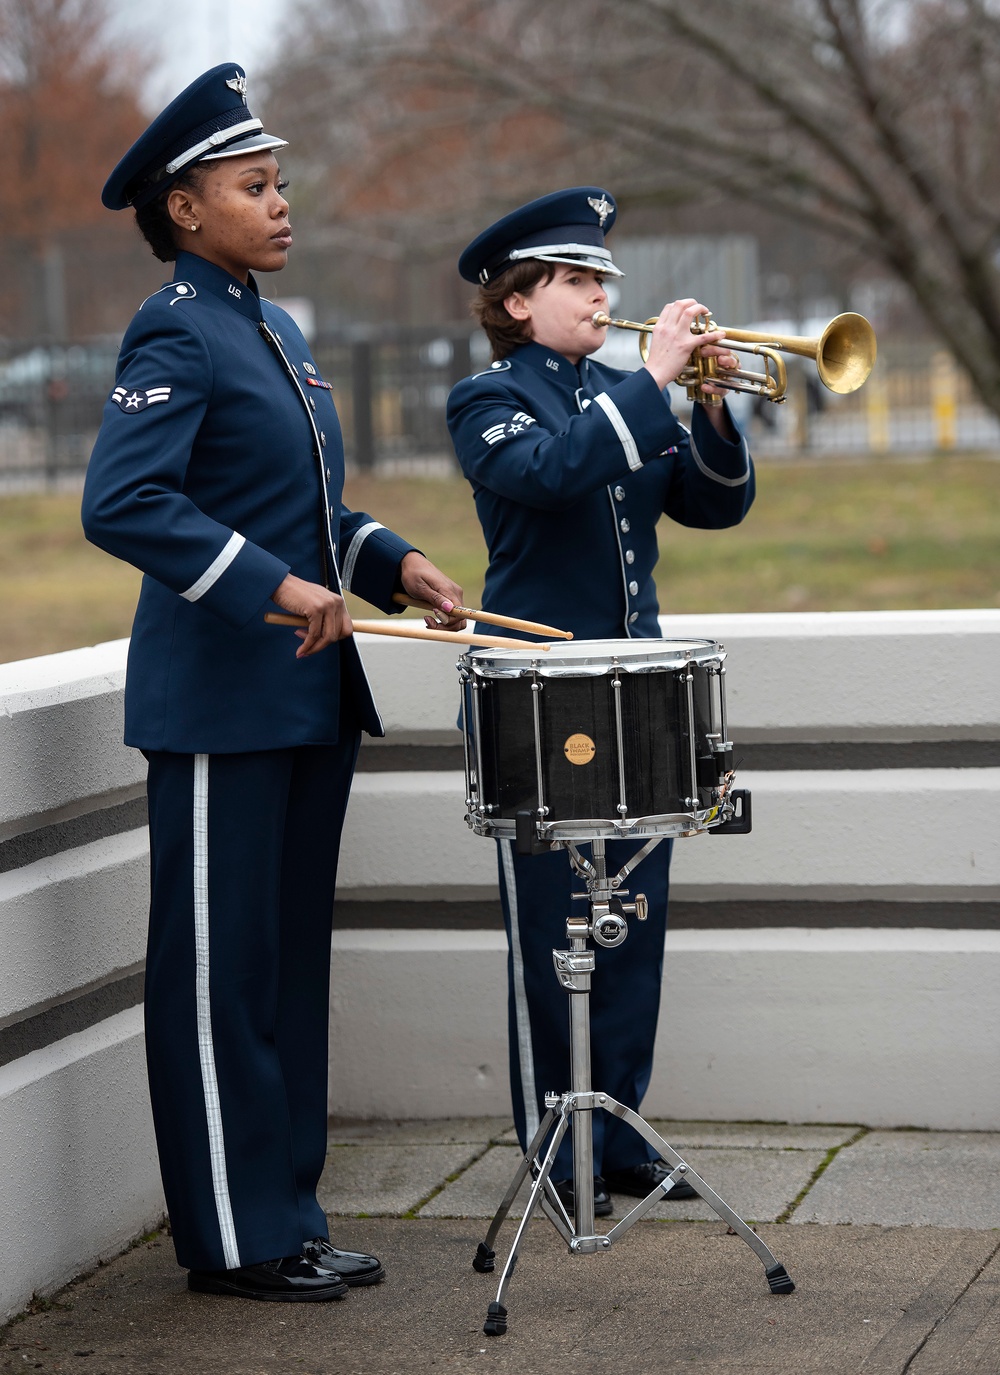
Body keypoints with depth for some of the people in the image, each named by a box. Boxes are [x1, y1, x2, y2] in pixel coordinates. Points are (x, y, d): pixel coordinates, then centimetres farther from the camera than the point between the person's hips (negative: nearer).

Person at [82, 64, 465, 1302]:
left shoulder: (273, 333, 17)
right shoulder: (174, 335, -12)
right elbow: (119, 505, -23)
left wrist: (393, 562, 8)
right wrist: (274, 586, -27)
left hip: (308, 695, 9)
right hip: (221, 702, -9)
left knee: (292, 963, 13)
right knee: (218, 971, 0)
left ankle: (286, 1220, 21)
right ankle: (233, 1240, 8)